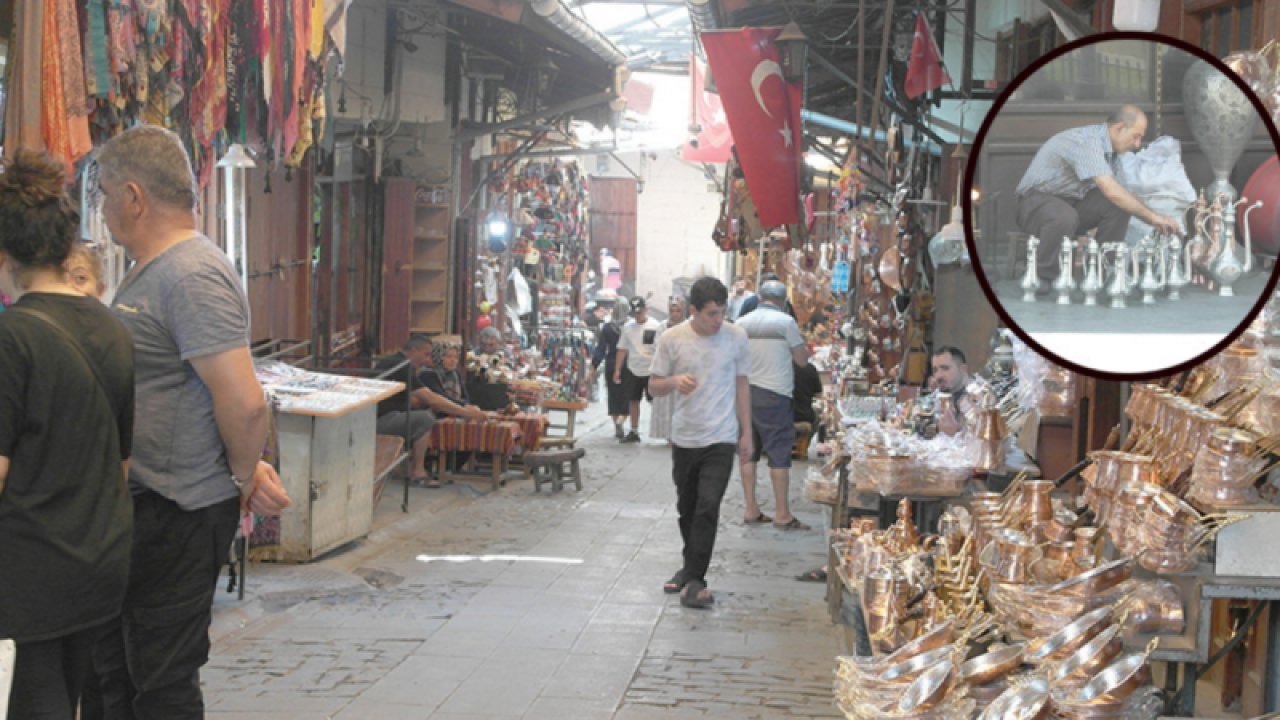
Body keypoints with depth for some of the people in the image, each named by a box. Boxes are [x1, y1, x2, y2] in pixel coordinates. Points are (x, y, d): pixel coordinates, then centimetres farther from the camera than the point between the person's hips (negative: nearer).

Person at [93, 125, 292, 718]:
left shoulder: (193, 276, -20)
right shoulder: (148, 272, 14)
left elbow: (243, 403, -28)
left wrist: (243, 478, -11)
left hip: (176, 517, -11)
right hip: (138, 505, 11)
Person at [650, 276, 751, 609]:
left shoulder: (736, 337, -4)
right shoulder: (671, 339, -6)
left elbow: (741, 386, 6)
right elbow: (655, 386, 2)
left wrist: (746, 433, 6)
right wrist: (675, 382, -21)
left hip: (721, 439, -2)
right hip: (684, 437, 2)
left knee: (708, 507, -12)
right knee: (687, 507, 15)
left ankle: (694, 579, -7)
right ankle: (691, 566, 34)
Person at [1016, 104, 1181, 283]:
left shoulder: (1110, 147, 4)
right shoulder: (1087, 142, -27)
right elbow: (1111, 191, -35)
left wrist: (1151, 220, -5)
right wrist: (1152, 216, -29)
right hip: (1036, 200, -9)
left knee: (1118, 207, -14)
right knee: (1065, 217, -40)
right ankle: (1042, 280, -23)